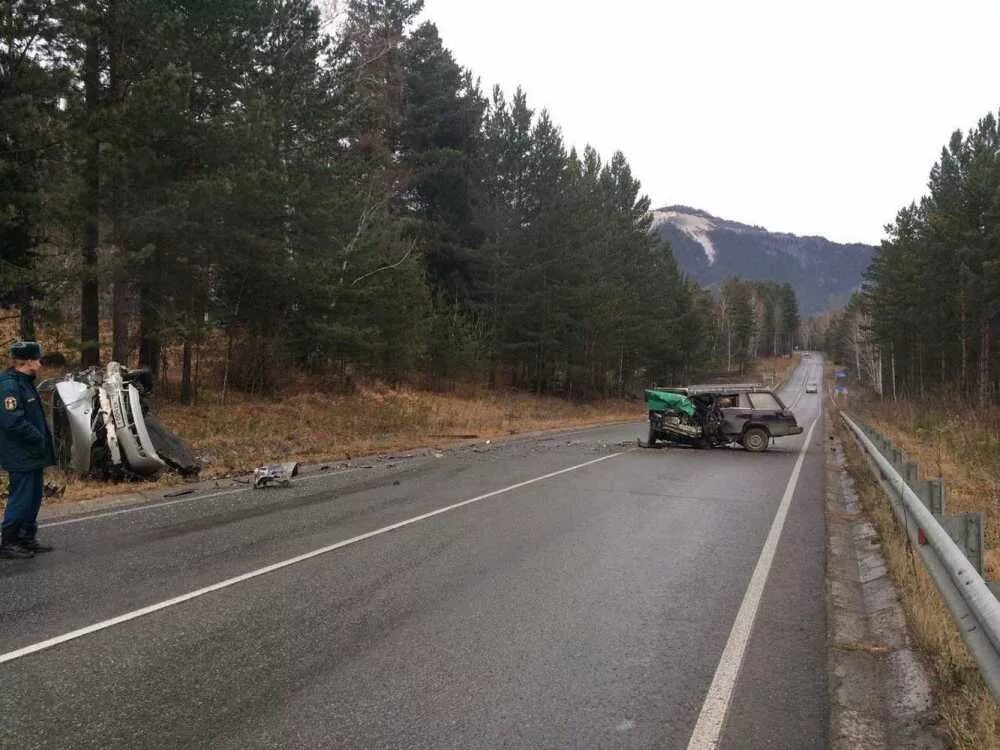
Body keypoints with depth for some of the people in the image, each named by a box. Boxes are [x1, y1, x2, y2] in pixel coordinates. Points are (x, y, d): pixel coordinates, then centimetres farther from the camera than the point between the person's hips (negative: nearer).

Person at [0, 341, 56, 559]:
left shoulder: (25, 383, 14)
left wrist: (44, 436, 10)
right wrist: (38, 437, -18)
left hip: (32, 455, 10)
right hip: (20, 456, -10)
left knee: (33, 498, 15)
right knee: (21, 498, -4)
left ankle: (27, 538, 25)